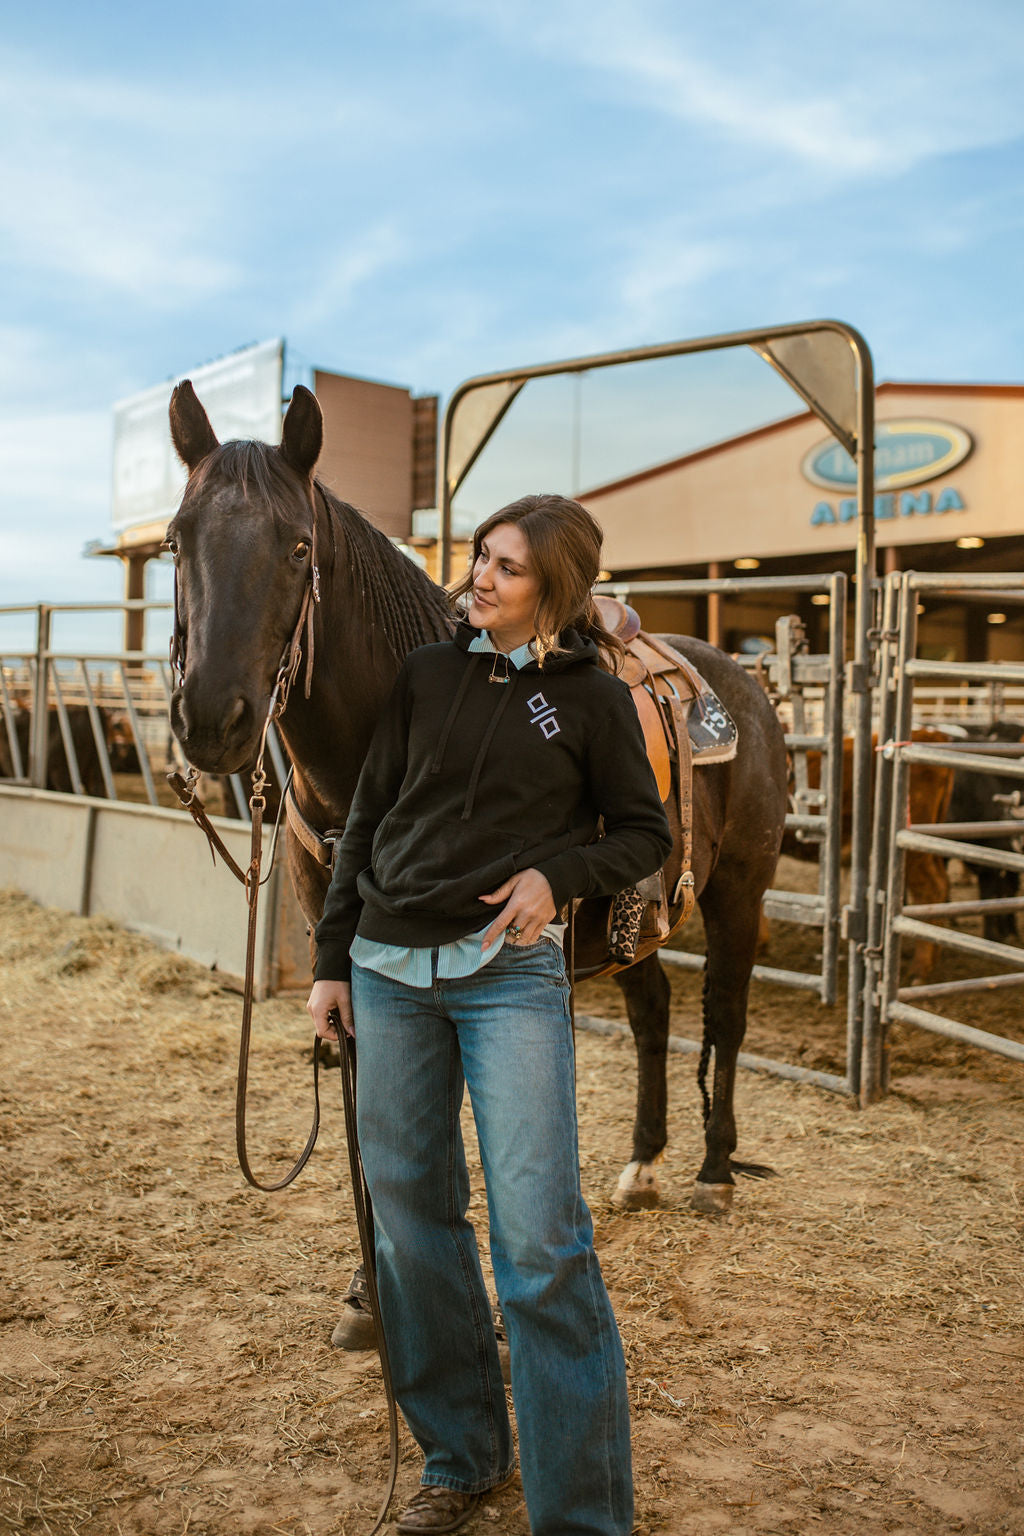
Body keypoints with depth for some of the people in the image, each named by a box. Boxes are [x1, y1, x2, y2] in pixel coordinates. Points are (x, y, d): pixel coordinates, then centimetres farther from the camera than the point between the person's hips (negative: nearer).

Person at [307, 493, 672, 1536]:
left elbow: (644, 834, 6)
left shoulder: (592, 696, 0)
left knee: (541, 1240, -7)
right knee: (411, 1221, 11)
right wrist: (332, 962, 9)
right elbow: (367, 822, 11)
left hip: (511, 972, -4)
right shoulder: (427, 676, 8)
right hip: (390, 969, 4)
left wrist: (560, 873, -13)